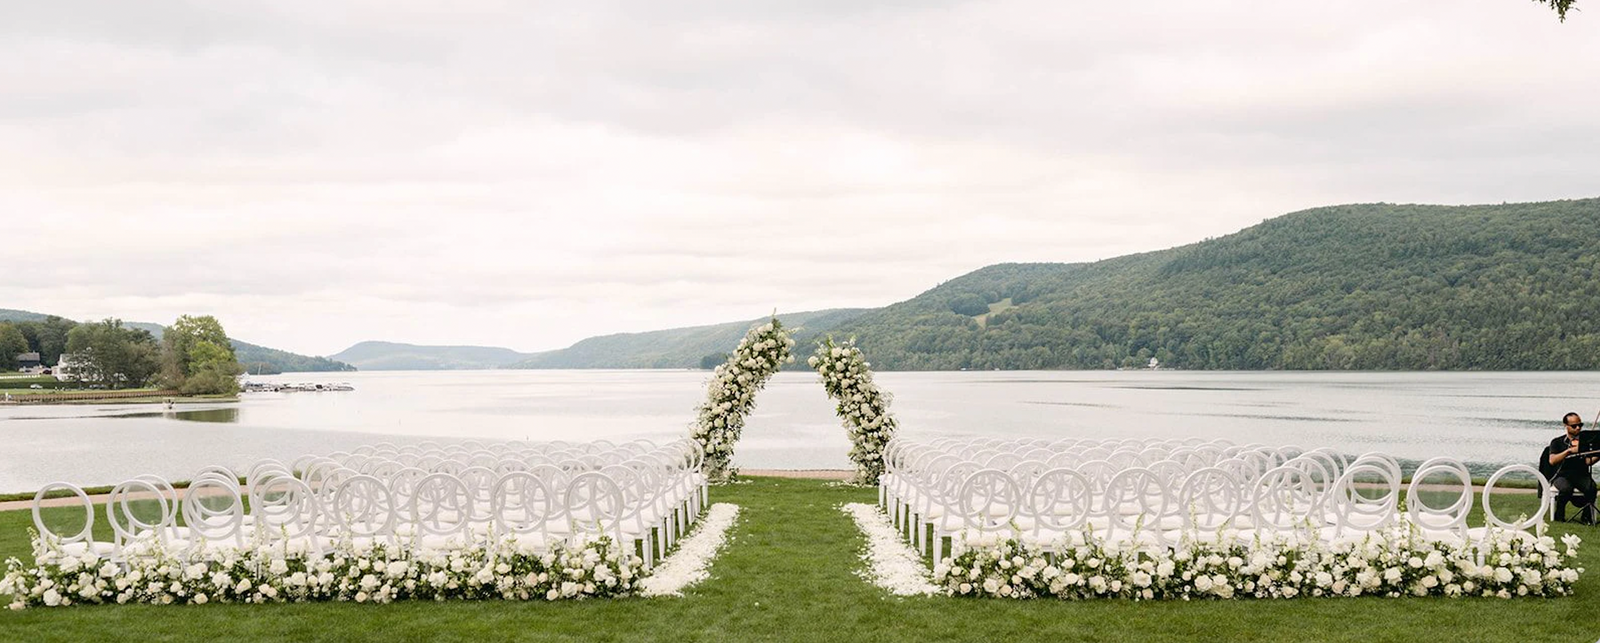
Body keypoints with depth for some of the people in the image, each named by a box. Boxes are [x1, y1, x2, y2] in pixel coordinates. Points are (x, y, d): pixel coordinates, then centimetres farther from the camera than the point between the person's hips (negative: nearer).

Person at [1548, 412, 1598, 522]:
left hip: (1581, 475, 1)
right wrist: (1569, 450, -20)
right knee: (1566, 488, -36)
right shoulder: (1557, 442, 8)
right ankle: (1559, 514, -9)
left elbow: (1588, 462, -2)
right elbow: (1552, 461, -9)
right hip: (1562, 476, -1)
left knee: (1591, 487, -33)